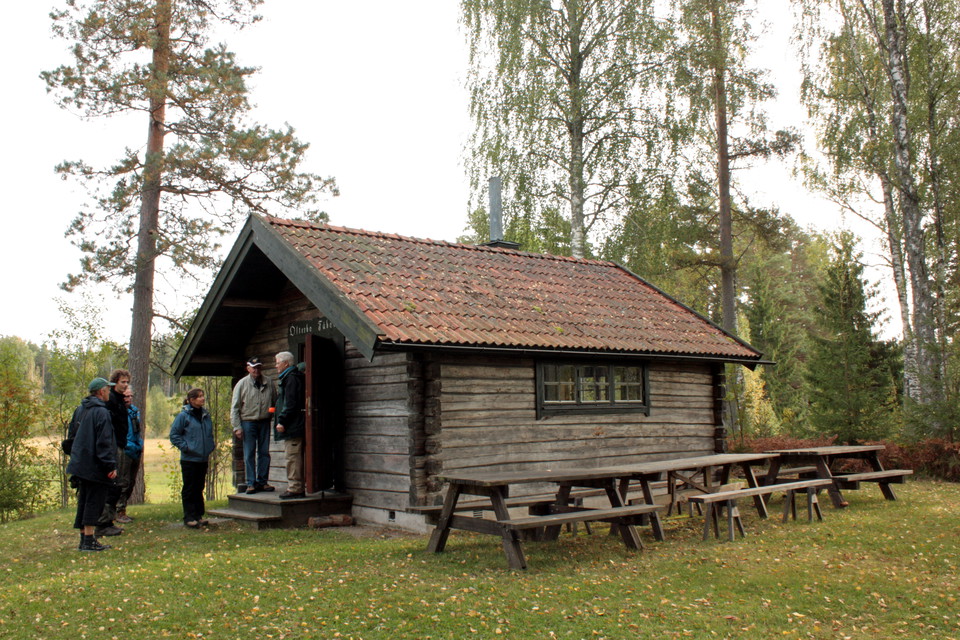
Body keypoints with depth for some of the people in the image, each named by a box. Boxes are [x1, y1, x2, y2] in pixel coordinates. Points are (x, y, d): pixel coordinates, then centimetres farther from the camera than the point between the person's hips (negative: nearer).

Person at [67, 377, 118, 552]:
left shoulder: (80, 410, 12)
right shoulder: (101, 412, -16)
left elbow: (73, 433, 21)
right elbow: (104, 443, -19)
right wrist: (111, 466, -17)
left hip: (80, 464, 9)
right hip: (95, 466, -9)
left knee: (84, 502, 13)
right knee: (94, 503, -4)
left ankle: (84, 539, 18)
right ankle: (89, 541, -3)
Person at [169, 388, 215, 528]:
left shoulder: (206, 415, 10)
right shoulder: (184, 415, -9)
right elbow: (174, 435, -7)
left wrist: (210, 448, 11)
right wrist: (185, 447, -13)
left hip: (203, 459, 6)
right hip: (189, 459, -6)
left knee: (199, 488, 12)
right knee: (189, 489, 1)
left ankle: (199, 515, 20)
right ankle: (189, 517, 7)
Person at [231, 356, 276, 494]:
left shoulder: (268, 384, 6)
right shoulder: (242, 384, -1)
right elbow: (235, 408, 0)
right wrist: (237, 427, -6)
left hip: (264, 422, 3)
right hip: (248, 422, -2)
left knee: (264, 453, 5)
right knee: (249, 454, 0)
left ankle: (263, 481, 14)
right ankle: (251, 483, 5)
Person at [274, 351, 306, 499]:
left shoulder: (291, 378, -12)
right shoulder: (288, 377, 21)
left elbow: (290, 403, -19)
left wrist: (282, 421, -19)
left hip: (292, 426, -11)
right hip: (293, 426, 11)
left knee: (292, 457, -9)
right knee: (295, 458, 12)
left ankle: (294, 488, -7)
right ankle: (297, 488, 16)